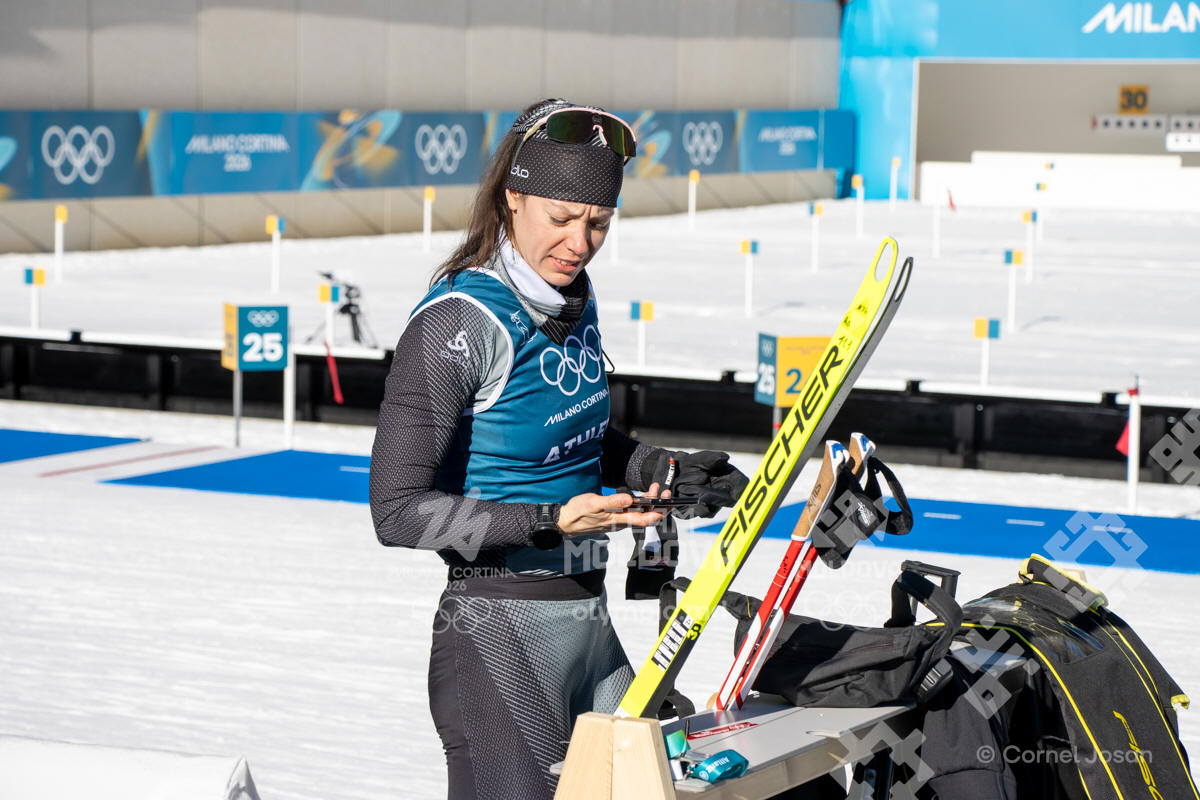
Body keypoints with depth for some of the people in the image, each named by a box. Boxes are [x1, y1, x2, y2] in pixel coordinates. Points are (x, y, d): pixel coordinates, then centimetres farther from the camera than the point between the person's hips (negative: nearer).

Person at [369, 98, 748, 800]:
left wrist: (665, 471, 5)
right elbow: (399, 510, -18)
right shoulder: (458, 322, -17)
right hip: (500, 630, -8)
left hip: (590, 624, 8)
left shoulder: (571, 298, 6)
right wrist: (551, 521, -25)